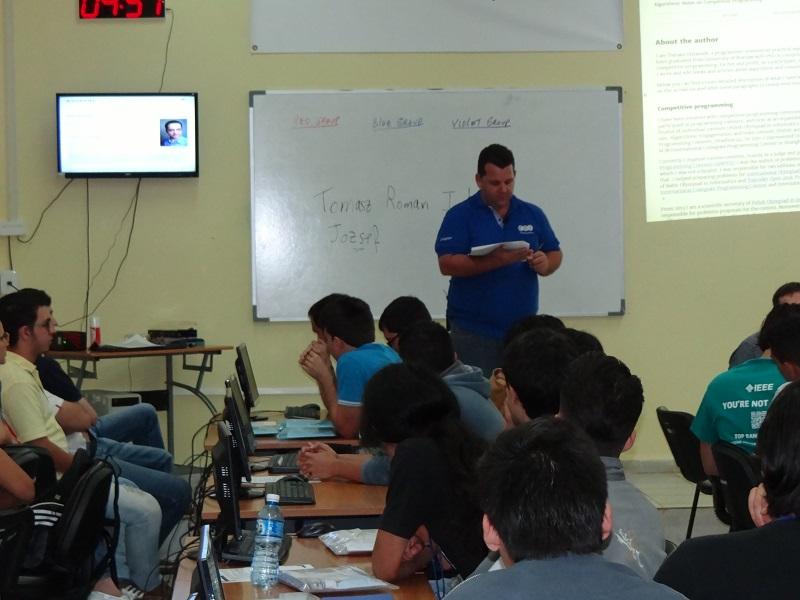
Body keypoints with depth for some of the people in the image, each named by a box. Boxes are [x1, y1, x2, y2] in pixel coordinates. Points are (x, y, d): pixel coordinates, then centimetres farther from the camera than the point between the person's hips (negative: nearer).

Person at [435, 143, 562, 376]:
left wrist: (545, 264, -8)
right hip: (474, 330, -4)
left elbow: (555, 254, 17)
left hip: (523, 326, 4)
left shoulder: (532, 214, 12)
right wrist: (495, 261, -24)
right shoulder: (460, 216, -1)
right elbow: (447, 264, -11)